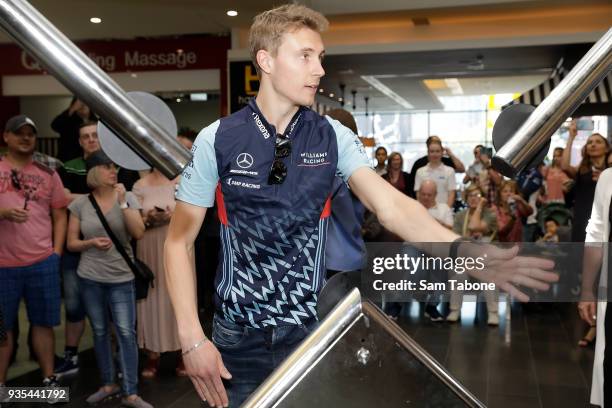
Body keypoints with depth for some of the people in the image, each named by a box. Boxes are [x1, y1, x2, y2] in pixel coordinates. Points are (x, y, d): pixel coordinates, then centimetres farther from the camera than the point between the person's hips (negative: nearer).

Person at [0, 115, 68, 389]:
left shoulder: (48, 174, 10)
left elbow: (59, 215, 11)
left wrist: (56, 252, 2)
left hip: (43, 262, 2)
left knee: (43, 323, 9)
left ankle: (49, 379, 19)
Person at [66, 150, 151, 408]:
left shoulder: (128, 197, -2)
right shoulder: (80, 204, 1)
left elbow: (139, 234, -13)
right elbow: (71, 243, 5)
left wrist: (122, 202, -18)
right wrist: (92, 243, -14)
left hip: (121, 278, -1)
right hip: (90, 278, 2)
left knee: (126, 333, -5)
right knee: (100, 332, 11)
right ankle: (108, 384, 26)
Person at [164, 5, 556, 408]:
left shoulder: (333, 137, -3)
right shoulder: (217, 140, -7)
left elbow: (391, 206, -15)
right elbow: (179, 241, -3)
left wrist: (463, 251, -33)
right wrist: (193, 339, -11)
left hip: (311, 329, 1)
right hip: (238, 335, -1)